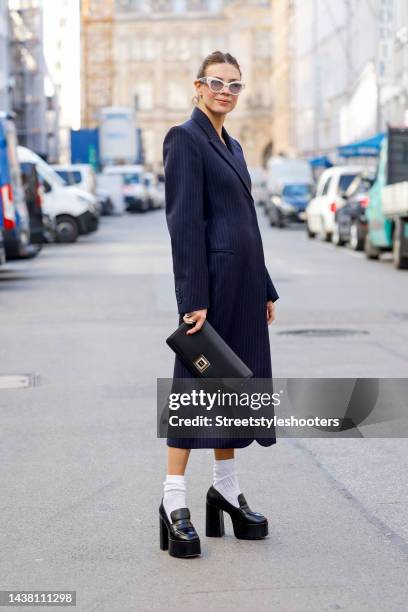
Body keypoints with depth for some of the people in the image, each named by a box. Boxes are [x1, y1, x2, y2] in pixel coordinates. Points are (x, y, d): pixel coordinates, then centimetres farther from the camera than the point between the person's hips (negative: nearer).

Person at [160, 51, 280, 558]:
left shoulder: (231, 145, 18)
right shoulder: (184, 139, -8)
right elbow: (184, 223, -16)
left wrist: (264, 288, 17)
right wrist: (194, 299, -21)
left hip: (244, 281, 9)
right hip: (212, 278, -8)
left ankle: (226, 490, 21)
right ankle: (174, 503, 0)